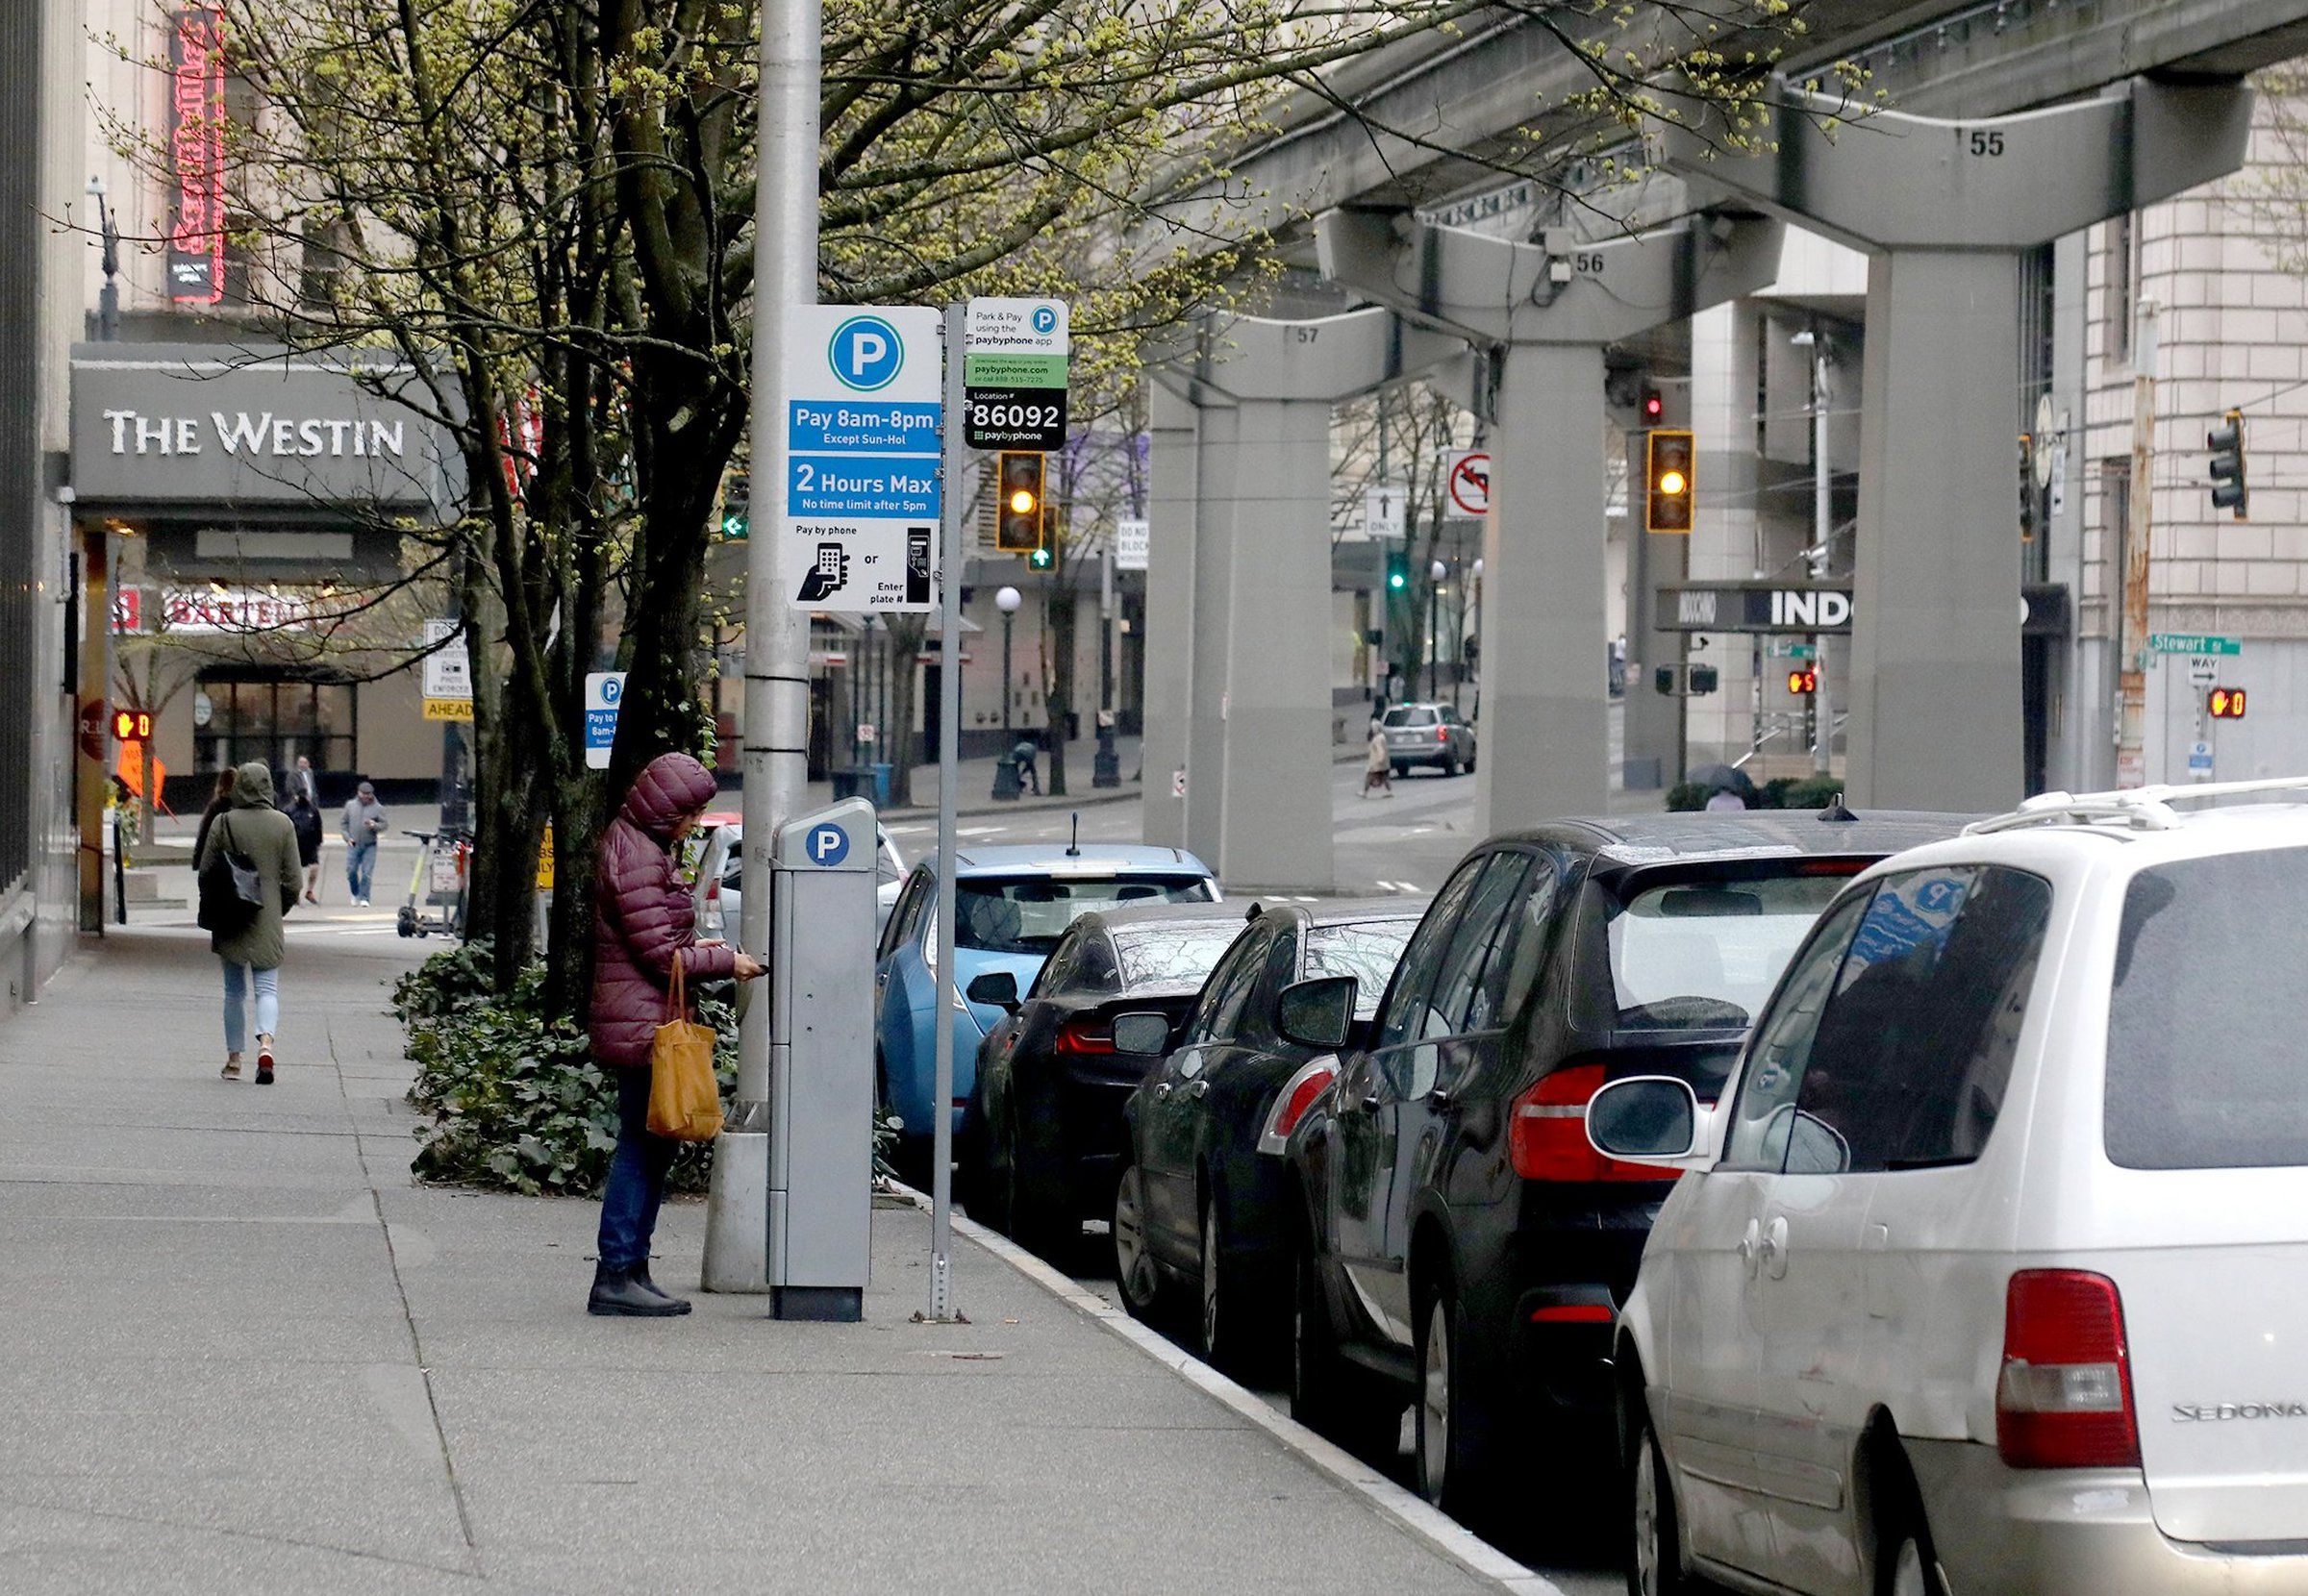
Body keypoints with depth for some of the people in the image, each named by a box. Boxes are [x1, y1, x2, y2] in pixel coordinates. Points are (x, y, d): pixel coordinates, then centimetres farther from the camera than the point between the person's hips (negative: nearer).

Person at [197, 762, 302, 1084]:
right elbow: (293, 879, -1)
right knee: (267, 987, 4)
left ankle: (234, 1059, 15)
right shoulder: (283, 824, -4)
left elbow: (204, 873, -1)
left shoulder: (223, 823, -6)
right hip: (267, 921, 0)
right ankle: (265, 1043, -21)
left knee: (234, 990, 11)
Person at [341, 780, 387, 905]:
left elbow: (384, 826, 2)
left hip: (369, 846, -2)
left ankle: (364, 898, 1)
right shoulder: (350, 805, 6)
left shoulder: (378, 808, 1)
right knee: (351, 871, 0)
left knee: (367, 873, -6)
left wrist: (374, 825, -19)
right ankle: (355, 894, 21)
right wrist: (347, 837, -1)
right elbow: (344, 823, 13)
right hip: (353, 844, 2)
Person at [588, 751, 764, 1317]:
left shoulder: (645, 846, 17)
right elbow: (658, 954, -17)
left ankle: (627, 1270, 15)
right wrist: (725, 962, -7)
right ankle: (619, 1275, -5)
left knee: (652, 1144, 12)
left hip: (643, 1023, 10)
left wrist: (695, 949, 12)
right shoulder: (637, 856, -16)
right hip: (642, 1024, -10)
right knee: (643, 1145, -7)